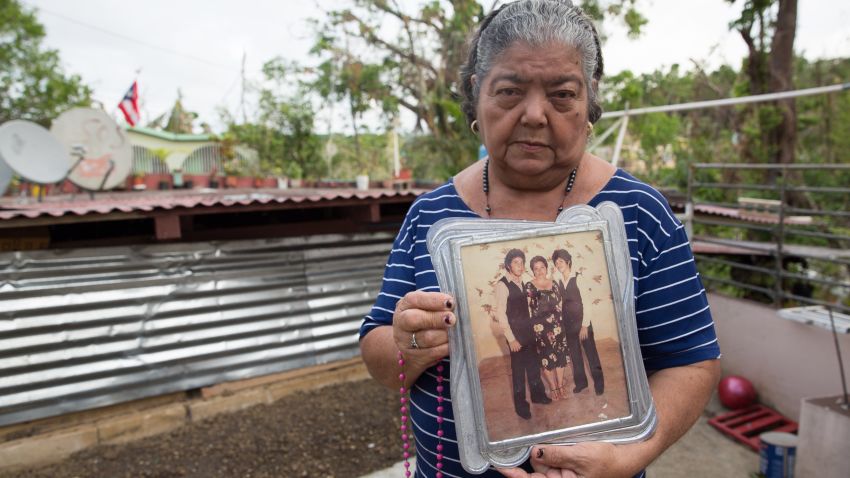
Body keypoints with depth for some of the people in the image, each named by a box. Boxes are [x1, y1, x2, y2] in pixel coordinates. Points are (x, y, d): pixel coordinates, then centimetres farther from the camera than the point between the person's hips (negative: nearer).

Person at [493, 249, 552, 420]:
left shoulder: (520, 282, 6)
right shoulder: (502, 284, -16)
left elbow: (525, 305, 11)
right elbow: (501, 313, -18)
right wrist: (511, 338, -18)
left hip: (528, 329, 7)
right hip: (515, 332, -7)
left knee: (533, 363, 19)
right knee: (518, 367, 6)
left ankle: (537, 394, 38)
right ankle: (520, 404, 22)